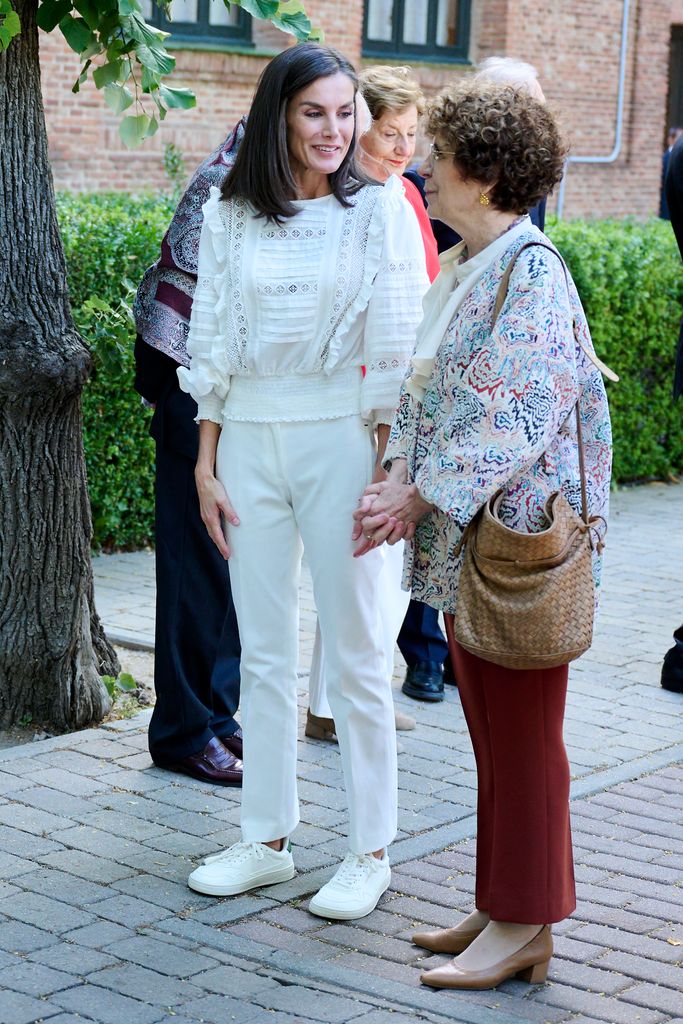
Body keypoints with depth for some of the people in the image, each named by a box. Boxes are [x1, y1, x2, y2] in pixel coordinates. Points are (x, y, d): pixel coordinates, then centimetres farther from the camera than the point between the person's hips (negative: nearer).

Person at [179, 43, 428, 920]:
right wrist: (205, 463, 6)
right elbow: (211, 344, 9)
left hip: (339, 438, -3)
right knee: (262, 651, 10)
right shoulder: (230, 215, 6)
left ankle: (371, 851, 13)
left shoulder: (380, 207, -4)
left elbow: (396, 348, -5)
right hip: (249, 441, 4)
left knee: (353, 651, 2)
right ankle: (267, 839, 22)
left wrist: (388, 469, -10)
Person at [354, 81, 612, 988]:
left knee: (519, 735, 1)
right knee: (493, 732, 15)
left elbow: (518, 416, -21)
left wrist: (423, 495, -18)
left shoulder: (532, 272, -16)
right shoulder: (462, 268, 13)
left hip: (515, 540, -9)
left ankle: (524, 928, 12)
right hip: (462, 543, 9)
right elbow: (424, 389, 15)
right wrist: (402, 480, -1)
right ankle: (501, 907, 27)